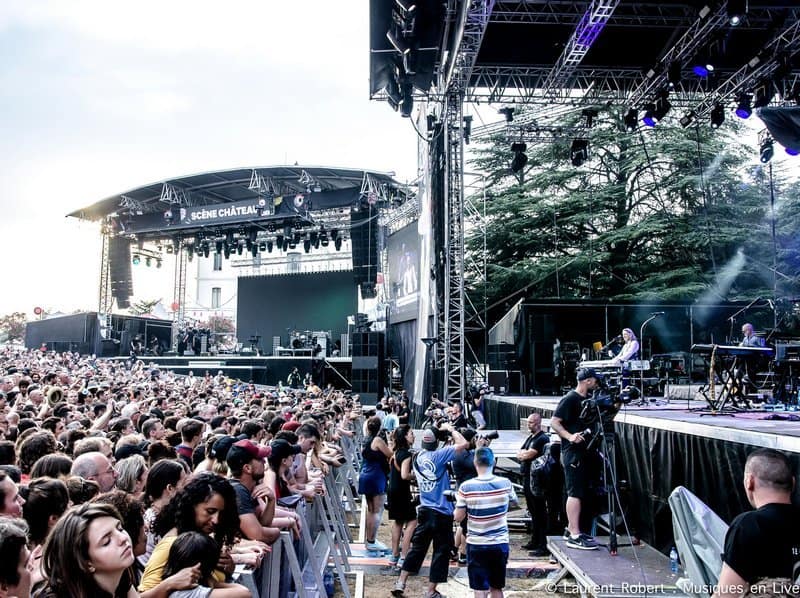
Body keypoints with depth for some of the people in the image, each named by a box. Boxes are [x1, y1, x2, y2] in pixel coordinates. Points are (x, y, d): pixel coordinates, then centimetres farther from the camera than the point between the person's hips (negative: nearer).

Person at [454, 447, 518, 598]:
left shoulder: (466, 487, -14)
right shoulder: (505, 484, -6)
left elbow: (458, 517, -7)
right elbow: (515, 503, 14)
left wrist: (459, 503, 11)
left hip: (476, 545, -2)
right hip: (500, 544, 3)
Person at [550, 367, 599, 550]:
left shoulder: (589, 399, 15)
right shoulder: (570, 399, -11)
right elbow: (554, 422, -14)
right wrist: (569, 436, -27)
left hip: (584, 451, 9)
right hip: (572, 452, -9)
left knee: (581, 492, 13)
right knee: (575, 493, -10)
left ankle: (571, 529, 23)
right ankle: (574, 536, -9)